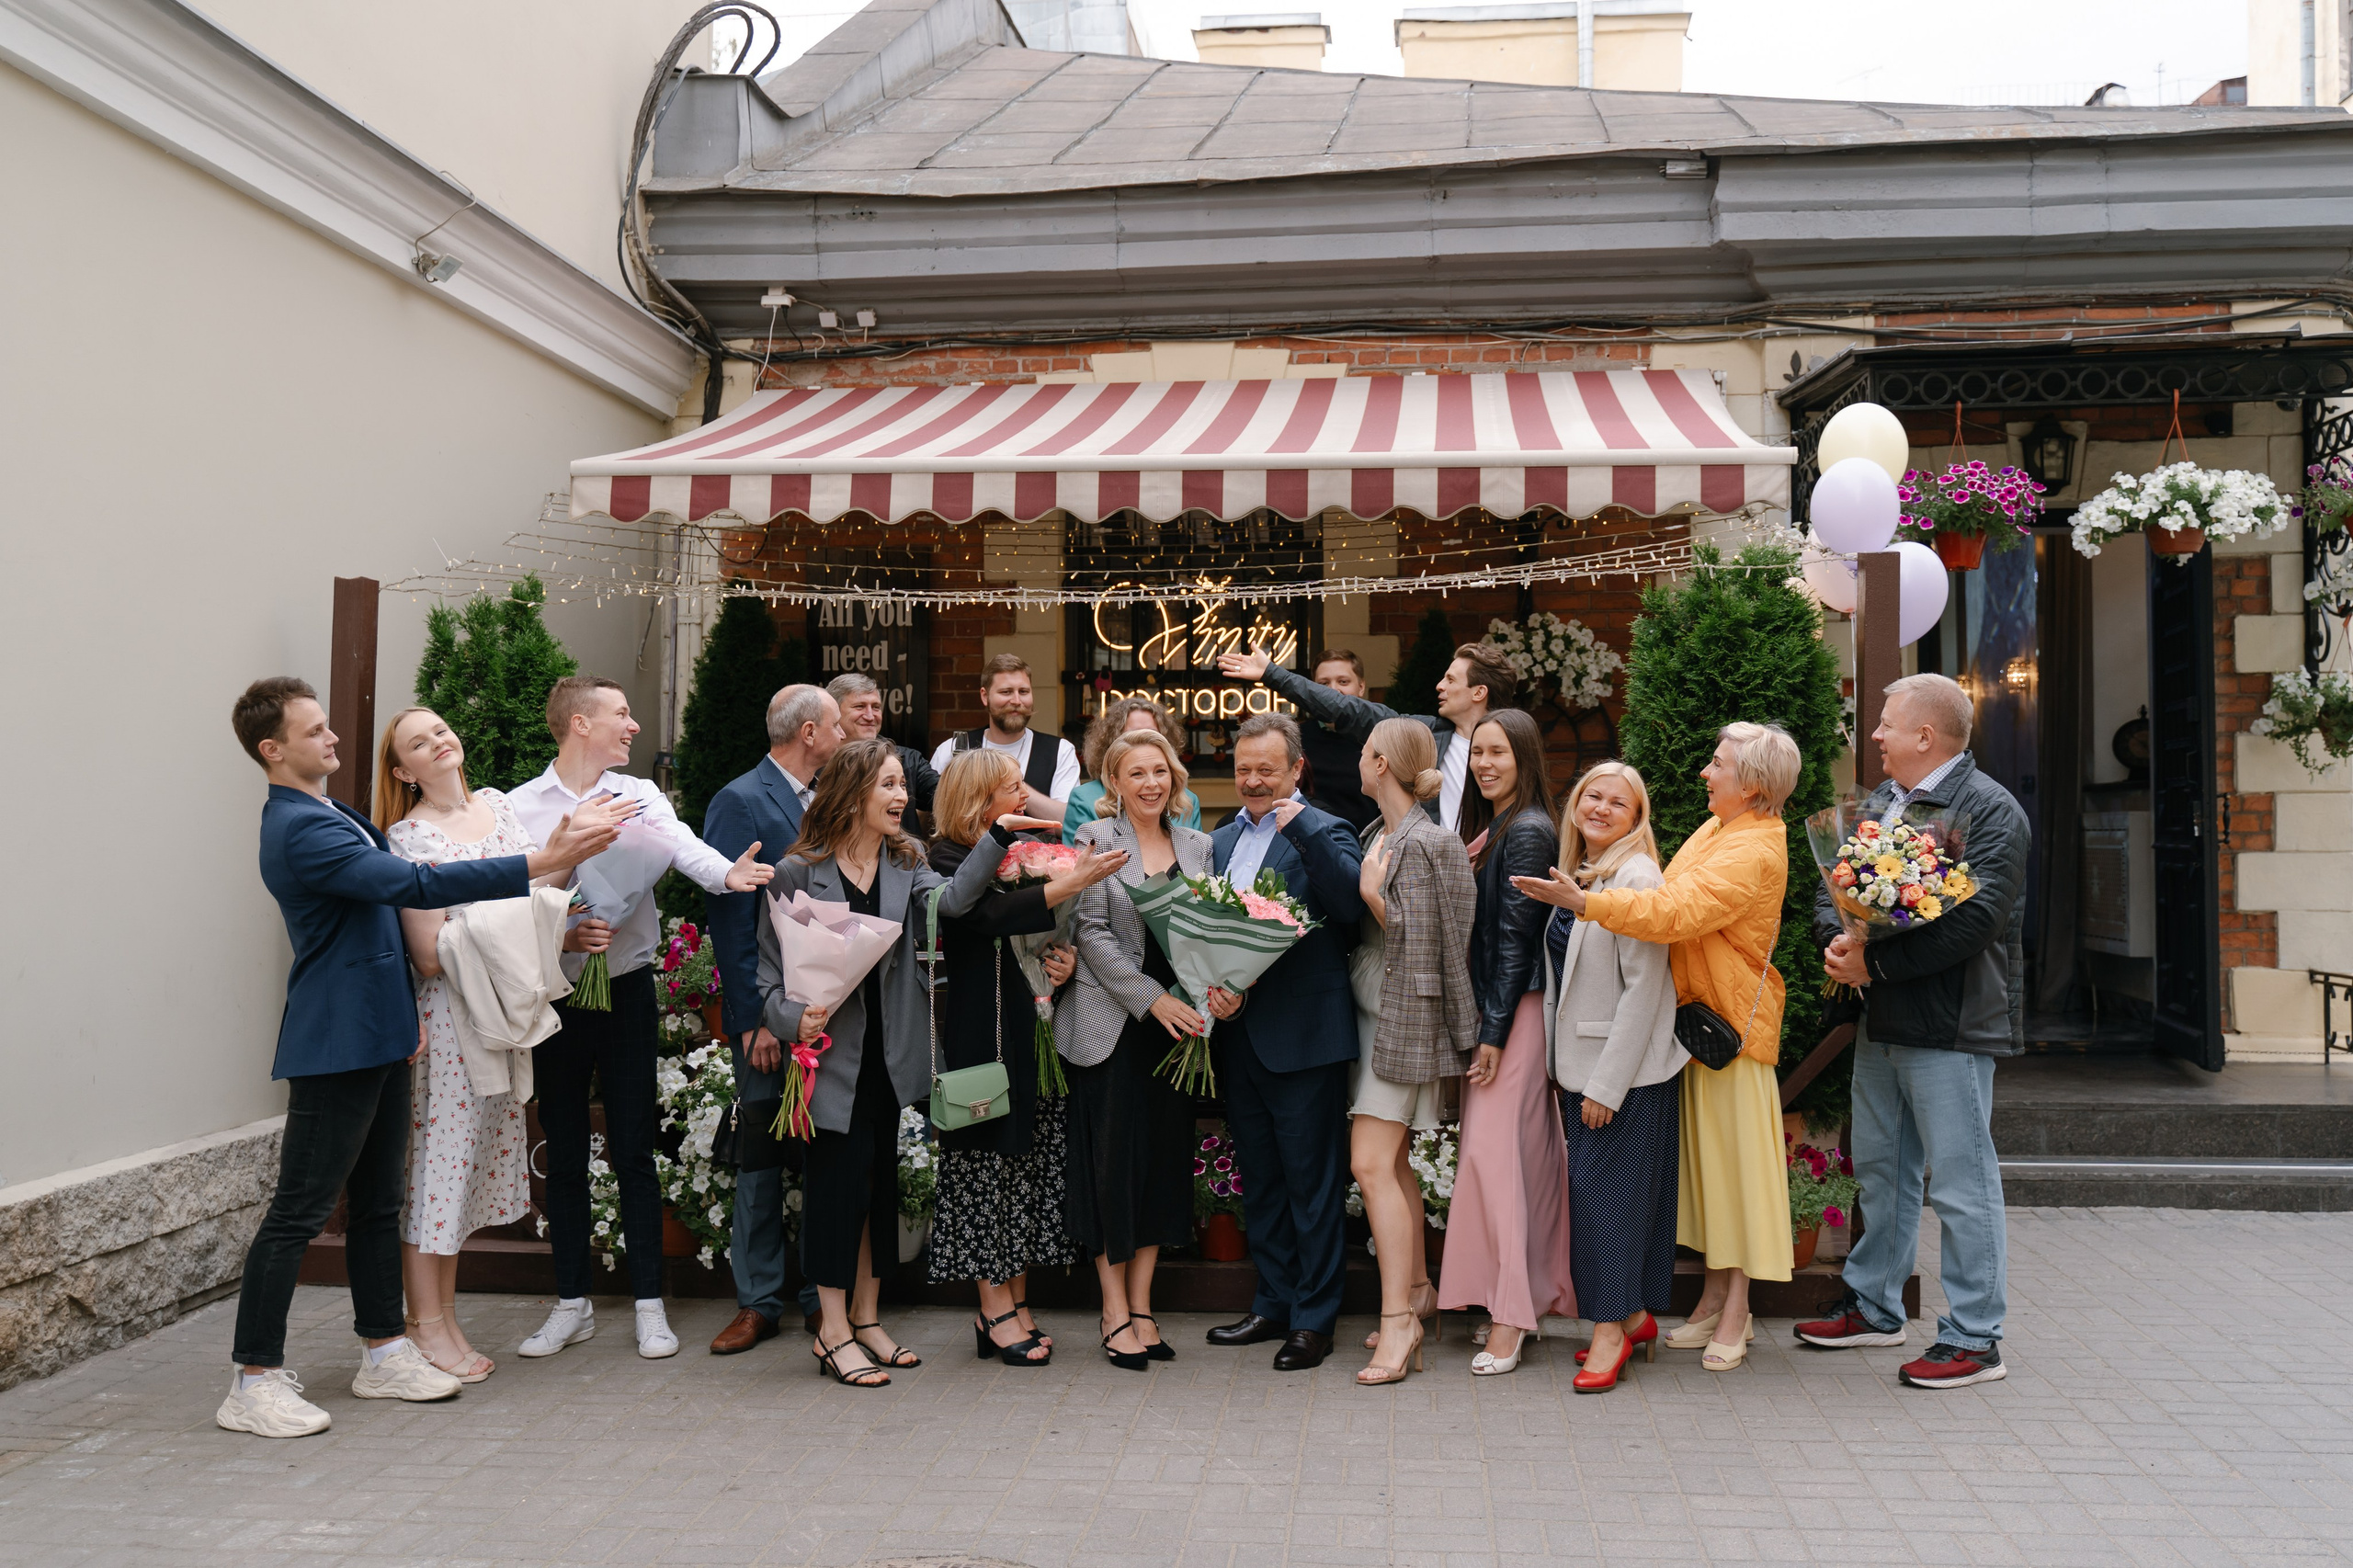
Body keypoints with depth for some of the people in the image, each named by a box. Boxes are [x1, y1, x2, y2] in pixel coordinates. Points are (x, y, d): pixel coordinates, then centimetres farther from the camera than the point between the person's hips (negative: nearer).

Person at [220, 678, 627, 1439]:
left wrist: (404, 1012, 17)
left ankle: (384, 1352, 24)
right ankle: (254, 1381, 6)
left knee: (379, 1202, 14)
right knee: (299, 1211, -3)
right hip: (334, 1045, -10)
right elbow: (416, 886, -29)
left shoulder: (327, 815, 15)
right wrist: (541, 863, -32)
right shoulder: (299, 829, -19)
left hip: (375, 1039, 10)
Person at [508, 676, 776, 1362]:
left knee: (633, 1150, 3)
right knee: (564, 1154, 9)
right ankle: (572, 1303, 23)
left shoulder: (640, 796, 2)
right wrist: (561, 936, -19)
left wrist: (727, 873, -37)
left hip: (627, 989, 0)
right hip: (554, 992, 0)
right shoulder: (520, 808, 0)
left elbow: (684, 846, -17)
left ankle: (649, 1305, 13)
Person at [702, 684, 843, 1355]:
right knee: (763, 1156, 5)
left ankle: (823, 1295, 19)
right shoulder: (739, 803, -9)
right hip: (771, 1016, -6)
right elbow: (729, 916, -12)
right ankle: (758, 1301, 17)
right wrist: (757, 1017, -15)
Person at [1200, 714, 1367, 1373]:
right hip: (1237, 1037, 7)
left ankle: (1314, 1317, 14)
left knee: (1313, 1180, 2)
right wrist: (1211, 985, -5)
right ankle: (1274, 1303, 30)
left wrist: (1300, 829, -26)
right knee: (1259, 1179, 16)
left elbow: (1353, 905, -22)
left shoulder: (1324, 833, -5)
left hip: (1303, 1037, -6)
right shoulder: (1220, 841, 15)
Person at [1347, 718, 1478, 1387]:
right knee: (1392, 1162, 14)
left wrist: (1372, 893, -16)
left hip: (1404, 1019, -9)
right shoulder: (1382, 835, 11)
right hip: (1373, 1012, 9)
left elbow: (1420, 941, -17)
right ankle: (1418, 1290, 25)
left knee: (1372, 1165, -12)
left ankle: (1398, 1320, -7)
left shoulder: (1424, 842, -16)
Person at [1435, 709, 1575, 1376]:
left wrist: (1494, 1032, -16)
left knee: (1495, 1149, -9)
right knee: (1529, 1152, 12)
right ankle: (1531, 1301, 18)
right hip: (1496, 1005, 10)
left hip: (1517, 1009, -9)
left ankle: (1508, 1318, -4)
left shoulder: (1527, 832, -13)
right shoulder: (1497, 827, 15)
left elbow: (1515, 937, -16)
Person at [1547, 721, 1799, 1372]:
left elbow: (1680, 911, -29)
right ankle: (1716, 1300, 22)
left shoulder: (1753, 851, -18)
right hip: (1695, 1012, 9)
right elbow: (1678, 902, 20)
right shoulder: (1718, 829, 13)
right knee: (1705, 1155, 13)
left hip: (1731, 1020, -9)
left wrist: (1589, 902, -31)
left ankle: (1735, 1312, 9)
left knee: (1734, 1158, -1)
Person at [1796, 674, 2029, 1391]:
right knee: (1881, 1168, 18)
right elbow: (1832, 883, 14)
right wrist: (1836, 940, -8)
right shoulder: (1879, 803, 15)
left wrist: (1875, 962, -20)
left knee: (1960, 1182, -2)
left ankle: (1974, 1338, 8)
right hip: (1879, 1021, 9)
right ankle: (1873, 1306, 31)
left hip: (1951, 1027, -8)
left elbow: (1974, 920, -21)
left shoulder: (1990, 811, -11)